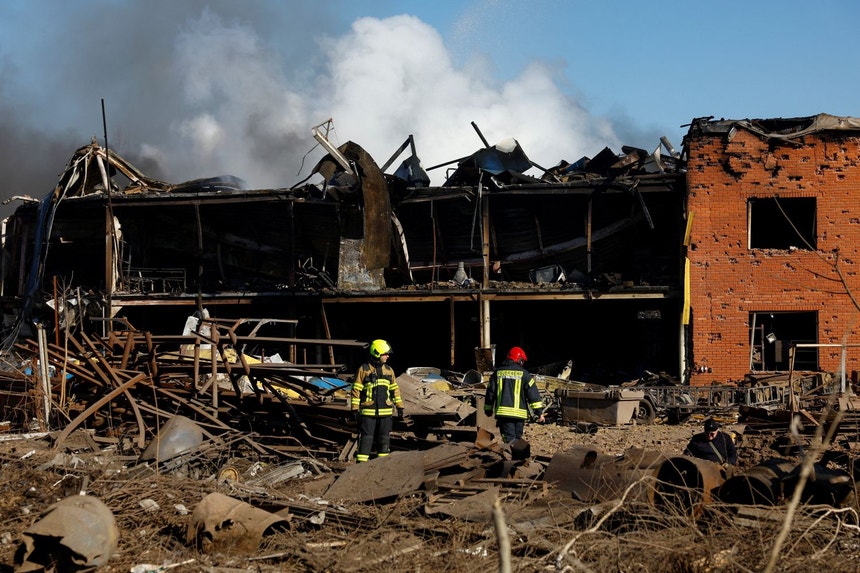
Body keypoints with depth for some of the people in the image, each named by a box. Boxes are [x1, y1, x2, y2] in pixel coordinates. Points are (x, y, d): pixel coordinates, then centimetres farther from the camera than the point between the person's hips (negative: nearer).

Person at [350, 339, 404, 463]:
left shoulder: (389, 370, 10)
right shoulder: (364, 369, -4)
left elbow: (395, 389, 17)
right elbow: (356, 390, -4)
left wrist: (399, 406, 12)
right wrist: (355, 408, -7)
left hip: (386, 411, 4)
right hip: (368, 411, -4)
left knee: (384, 438, 8)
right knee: (366, 437, -3)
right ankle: (361, 462, 2)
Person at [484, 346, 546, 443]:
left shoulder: (498, 372, 9)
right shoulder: (523, 373, 1)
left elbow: (490, 392, 12)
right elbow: (533, 393, -3)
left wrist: (488, 410, 22)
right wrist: (539, 412, -2)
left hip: (502, 412, 1)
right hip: (519, 412, -1)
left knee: (509, 439, -5)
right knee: (517, 438, 14)